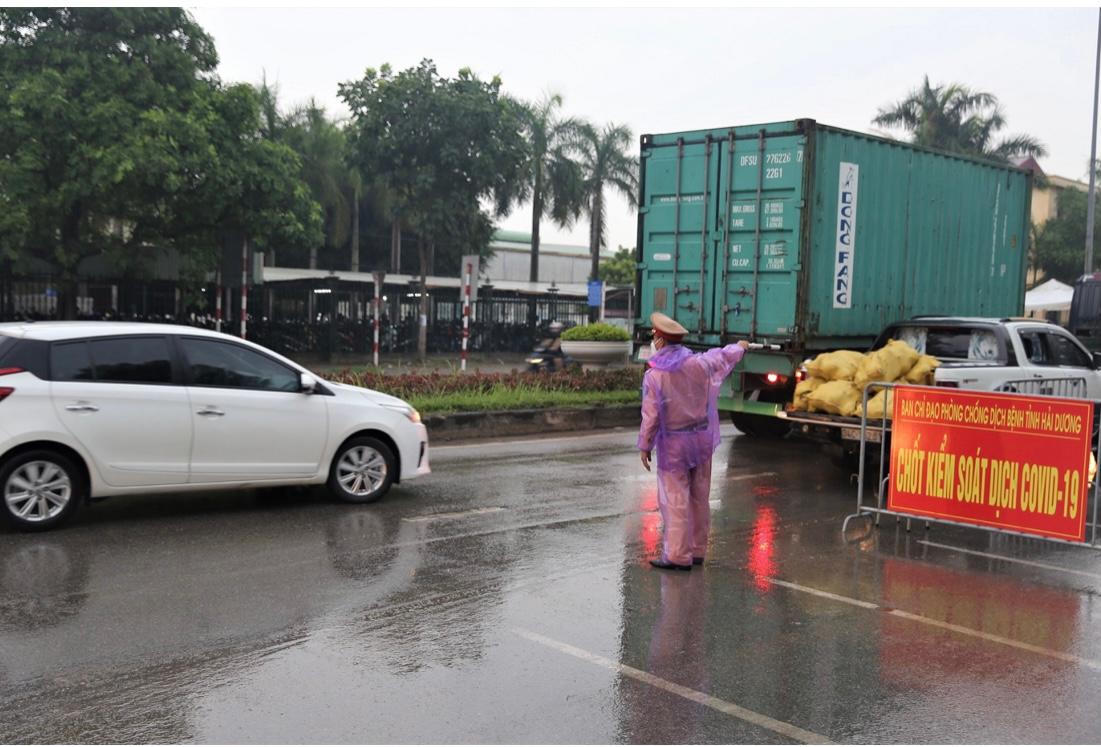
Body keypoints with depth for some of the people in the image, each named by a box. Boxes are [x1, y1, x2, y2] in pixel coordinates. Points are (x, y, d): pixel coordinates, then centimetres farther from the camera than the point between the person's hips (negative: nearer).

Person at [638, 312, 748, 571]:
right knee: (700, 498, 13)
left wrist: (644, 446, -2)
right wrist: (740, 347, 41)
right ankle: (697, 551, 23)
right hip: (702, 441, 5)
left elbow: (651, 416, -13)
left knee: (675, 501, -2)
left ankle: (678, 556, -1)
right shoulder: (699, 363, -2)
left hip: (673, 445, -5)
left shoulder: (654, 376, -15)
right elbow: (723, 356, 19)